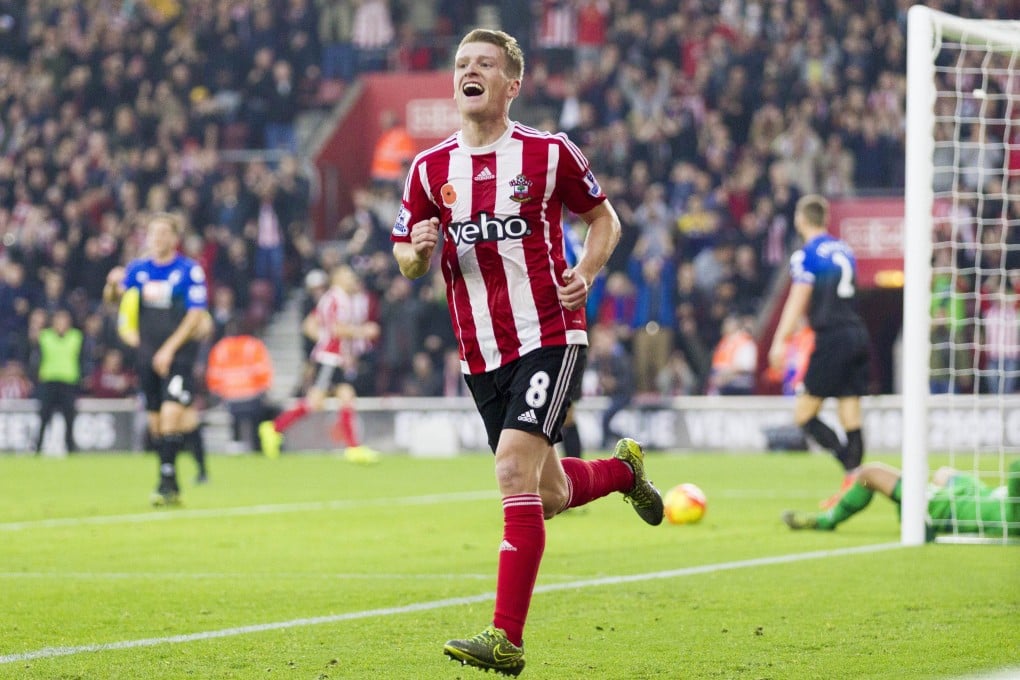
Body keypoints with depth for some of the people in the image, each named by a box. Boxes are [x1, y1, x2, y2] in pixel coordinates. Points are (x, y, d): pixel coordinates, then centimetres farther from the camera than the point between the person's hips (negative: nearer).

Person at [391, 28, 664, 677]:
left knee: (516, 470, -21)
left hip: (551, 337, -5)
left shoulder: (549, 153, -3)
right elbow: (406, 262, 12)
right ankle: (622, 468, 48)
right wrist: (420, 251, -12)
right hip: (482, 353, 5)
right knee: (548, 495, 12)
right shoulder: (430, 169, 5)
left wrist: (586, 273, -8)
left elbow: (603, 217, 10)